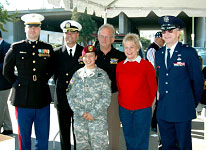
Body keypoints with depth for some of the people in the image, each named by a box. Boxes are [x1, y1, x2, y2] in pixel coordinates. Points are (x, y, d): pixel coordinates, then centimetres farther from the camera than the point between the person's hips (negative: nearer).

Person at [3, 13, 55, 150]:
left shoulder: (48, 48, 5)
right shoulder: (16, 48, 1)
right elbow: (7, 71, 11)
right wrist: (17, 83, 7)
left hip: (43, 100, 2)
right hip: (23, 100, -1)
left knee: (43, 138, 11)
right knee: (24, 138, 9)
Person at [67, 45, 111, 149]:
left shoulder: (102, 74, 2)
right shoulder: (77, 74, 9)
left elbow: (106, 97, -5)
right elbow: (70, 96, 4)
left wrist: (93, 113, -12)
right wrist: (81, 112, -7)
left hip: (98, 118, -2)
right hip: (79, 118, 3)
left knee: (99, 145, -4)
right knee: (82, 146, 9)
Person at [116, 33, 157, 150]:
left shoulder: (147, 65, -6)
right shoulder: (120, 66, 4)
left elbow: (153, 88, 1)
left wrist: (147, 104, 4)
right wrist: (123, 101, 10)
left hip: (142, 109, -3)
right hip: (124, 109, 4)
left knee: (141, 141, 5)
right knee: (129, 139, 14)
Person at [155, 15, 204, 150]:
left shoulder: (189, 52, -6)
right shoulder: (159, 54, 10)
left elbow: (198, 80, -1)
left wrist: (194, 103, 6)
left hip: (183, 110, -5)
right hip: (163, 110, 5)